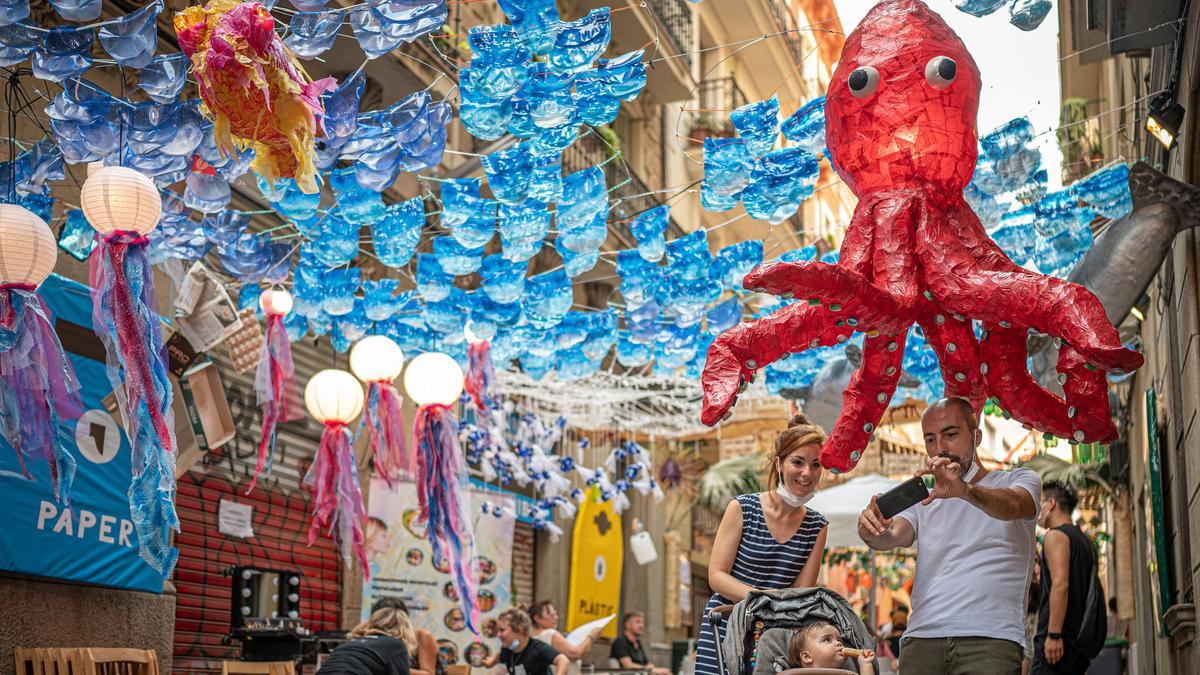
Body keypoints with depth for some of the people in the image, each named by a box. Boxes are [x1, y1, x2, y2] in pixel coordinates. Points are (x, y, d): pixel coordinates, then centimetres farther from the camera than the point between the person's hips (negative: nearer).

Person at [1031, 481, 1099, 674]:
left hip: (1058, 638, -10)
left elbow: (1060, 585, -18)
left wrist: (1054, 634, -22)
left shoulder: (1055, 535, -6)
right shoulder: (1084, 540, 22)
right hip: (1079, 636, 10)